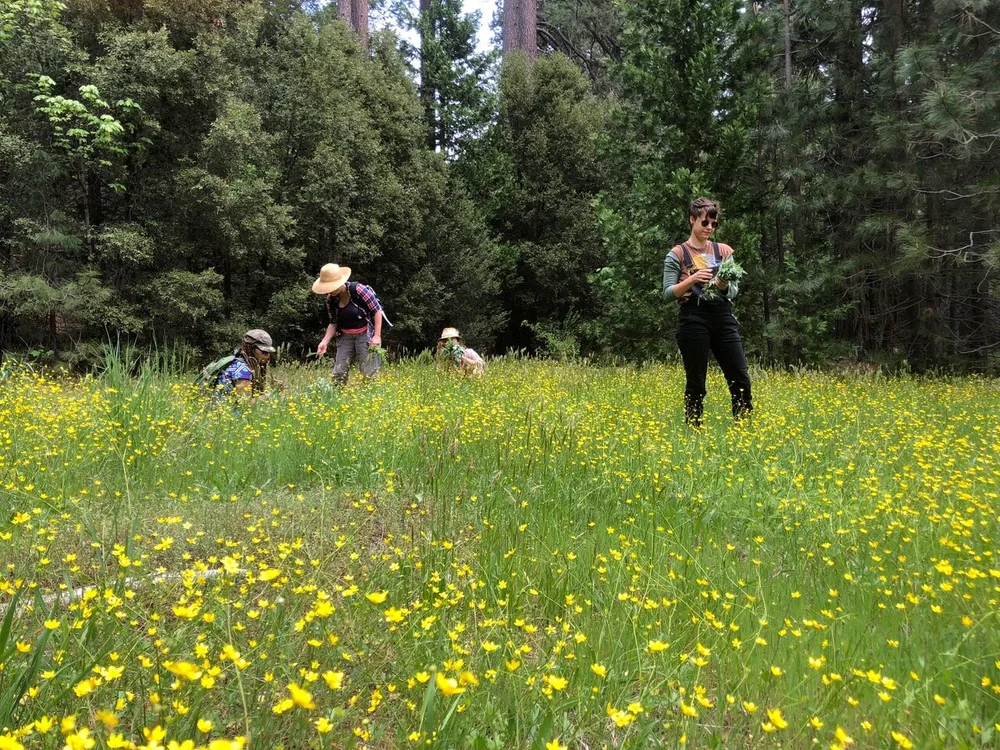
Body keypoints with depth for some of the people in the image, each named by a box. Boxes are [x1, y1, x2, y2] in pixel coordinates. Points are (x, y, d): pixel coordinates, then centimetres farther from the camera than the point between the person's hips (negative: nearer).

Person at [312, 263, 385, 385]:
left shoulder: (359, 290, -19)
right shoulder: (331, 299, -2)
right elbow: (333, 323, 8)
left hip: (365, 334, -5)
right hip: (345, 337, 5)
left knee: (368, 373, -8)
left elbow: (377, 311, -12)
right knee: (338, 373, 2)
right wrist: (325, 341, -6)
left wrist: (377, 336, -16)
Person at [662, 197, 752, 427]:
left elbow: (734, 290, 9)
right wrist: (692, 279, -19)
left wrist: (725, 286, -13)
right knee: (696, 384, 0)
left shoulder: (724, 251, 12)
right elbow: (668, 293, -3)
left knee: (740, 379, 0)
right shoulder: (677, 254, 2)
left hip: (723, 318, 4)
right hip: (694, 319, -3)